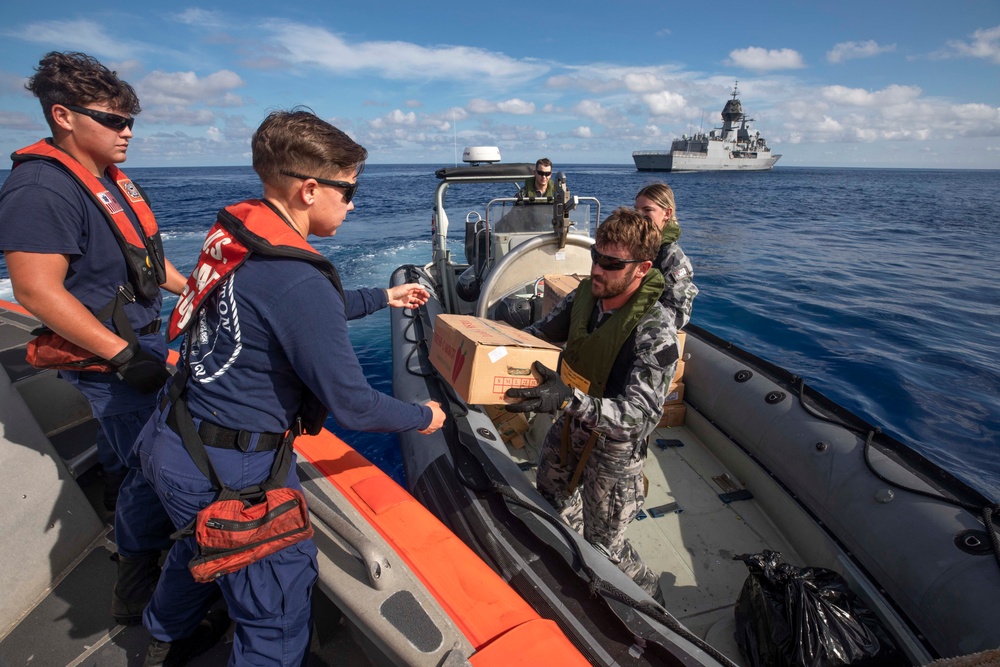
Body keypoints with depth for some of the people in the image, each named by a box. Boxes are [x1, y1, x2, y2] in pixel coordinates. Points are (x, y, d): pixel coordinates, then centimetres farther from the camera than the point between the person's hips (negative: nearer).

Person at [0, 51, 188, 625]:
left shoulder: (111, 177, 8)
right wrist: (124, 357, -27)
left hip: (139, 342, 9)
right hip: (107, 358, -9)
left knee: (127, 434, 28)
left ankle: (118, 501, 54)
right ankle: (138, 590, 13)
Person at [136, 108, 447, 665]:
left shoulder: (238, 234, -2)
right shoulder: (296, 279, -29)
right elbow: (352, 406, -22)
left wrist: (383, 298, 21)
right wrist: (422, 417, -5)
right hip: (225, 471, -10)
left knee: (206, 545, 36)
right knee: (281, 606, 8)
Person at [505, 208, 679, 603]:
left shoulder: (655, 330, -32)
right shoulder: (587, 292, -12)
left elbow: (637, 415, -37)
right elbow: (542, 332, 3)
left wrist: (569, 399, -53)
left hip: (615, 443, -7)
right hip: (572, 423, 7)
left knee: (603, 545, 11)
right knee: (552, 494, 30)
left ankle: (649, 599, 45)